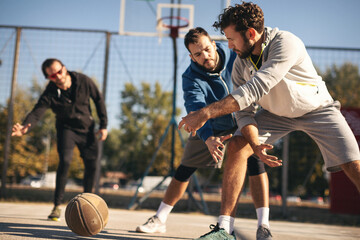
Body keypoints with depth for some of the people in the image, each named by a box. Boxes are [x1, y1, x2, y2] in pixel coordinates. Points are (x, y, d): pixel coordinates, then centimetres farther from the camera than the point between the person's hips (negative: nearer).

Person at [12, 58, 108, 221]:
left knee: (92, 165, 2)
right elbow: (36, 112, -36)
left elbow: (99, 100, -3)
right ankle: (57, 206, -14)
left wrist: (104, 125, -5)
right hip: (66, 129, -3)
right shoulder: (50, 94, -24)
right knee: (65, 161, -24)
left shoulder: (83, 81, -17)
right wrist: (25, 127, -58)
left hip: (87, 129, 3)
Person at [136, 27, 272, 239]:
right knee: (185, 169, 1)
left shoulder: (237, 59, -22)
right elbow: (196, 110, -40)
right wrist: (208, 139, -58)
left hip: (242, 122, 0)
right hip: (209, 129, 1)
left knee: (254, 158, -24)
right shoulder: (191, 78, -24)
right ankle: (159, 220, 16)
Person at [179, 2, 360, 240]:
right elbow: (245, 111, -13)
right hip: (275, 113, 4)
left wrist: (205, 113, -47)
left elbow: (254, 89, -44)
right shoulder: (240, 65, -14)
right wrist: (255, 144, -32)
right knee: (237, 146, -16)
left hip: (317, 109, -4)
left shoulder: (286, 43, -34)